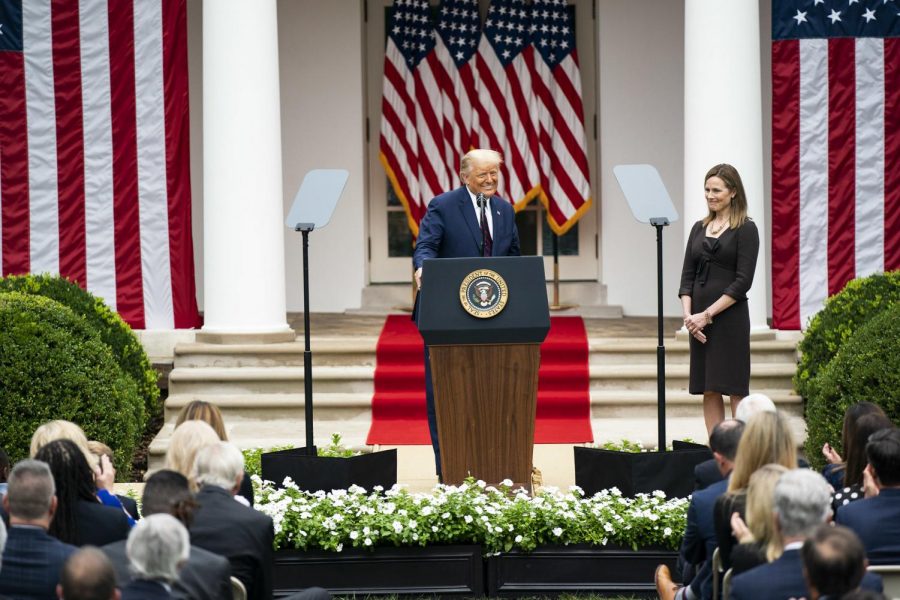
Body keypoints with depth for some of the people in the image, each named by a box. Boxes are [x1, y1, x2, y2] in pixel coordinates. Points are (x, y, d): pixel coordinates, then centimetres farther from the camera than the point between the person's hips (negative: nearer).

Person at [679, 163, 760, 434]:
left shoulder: (745, 229, -4)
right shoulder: (699, 228, 13)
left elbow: (743, 281, -11)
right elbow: (687, 276, 10)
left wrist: (707, 315, -14)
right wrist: (688, 314, -6)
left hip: (730, 318, -6)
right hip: (699, 320, 6)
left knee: (735, 388, -5)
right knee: (708, 390, 6)